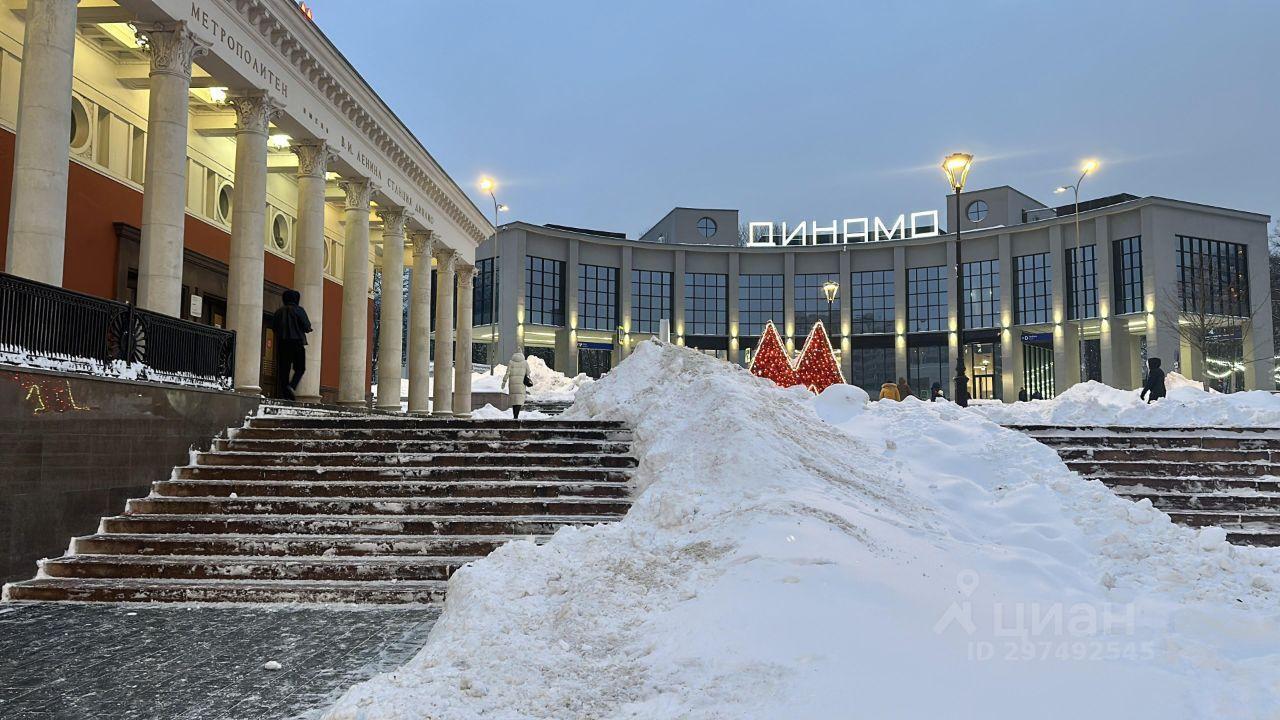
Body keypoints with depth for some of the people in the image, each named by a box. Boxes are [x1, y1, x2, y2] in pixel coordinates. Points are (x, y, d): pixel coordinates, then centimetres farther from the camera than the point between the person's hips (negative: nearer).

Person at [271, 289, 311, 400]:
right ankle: (291, 386, -20)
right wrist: (307, 329, 13)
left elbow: (273, 326, 10)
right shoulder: (299, 310, -1)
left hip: (282, 342, 4)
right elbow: (306, 326, -8)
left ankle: (284, 392, -1)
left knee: (284, 368, 5)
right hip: (297, 341, -4)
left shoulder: (279, 311, 11)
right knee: (300, 368, 2)